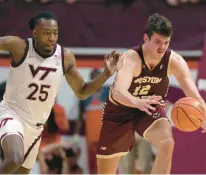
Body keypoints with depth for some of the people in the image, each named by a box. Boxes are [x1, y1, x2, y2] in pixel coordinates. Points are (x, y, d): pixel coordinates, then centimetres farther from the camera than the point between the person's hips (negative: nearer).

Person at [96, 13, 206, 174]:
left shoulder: (175, 61, -20)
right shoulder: (131, 59, -32)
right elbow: (118, 92, -50)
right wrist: (138, 103, -72)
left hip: (151, 110, 2)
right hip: (120, 112, -2)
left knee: (167, 144, -30)